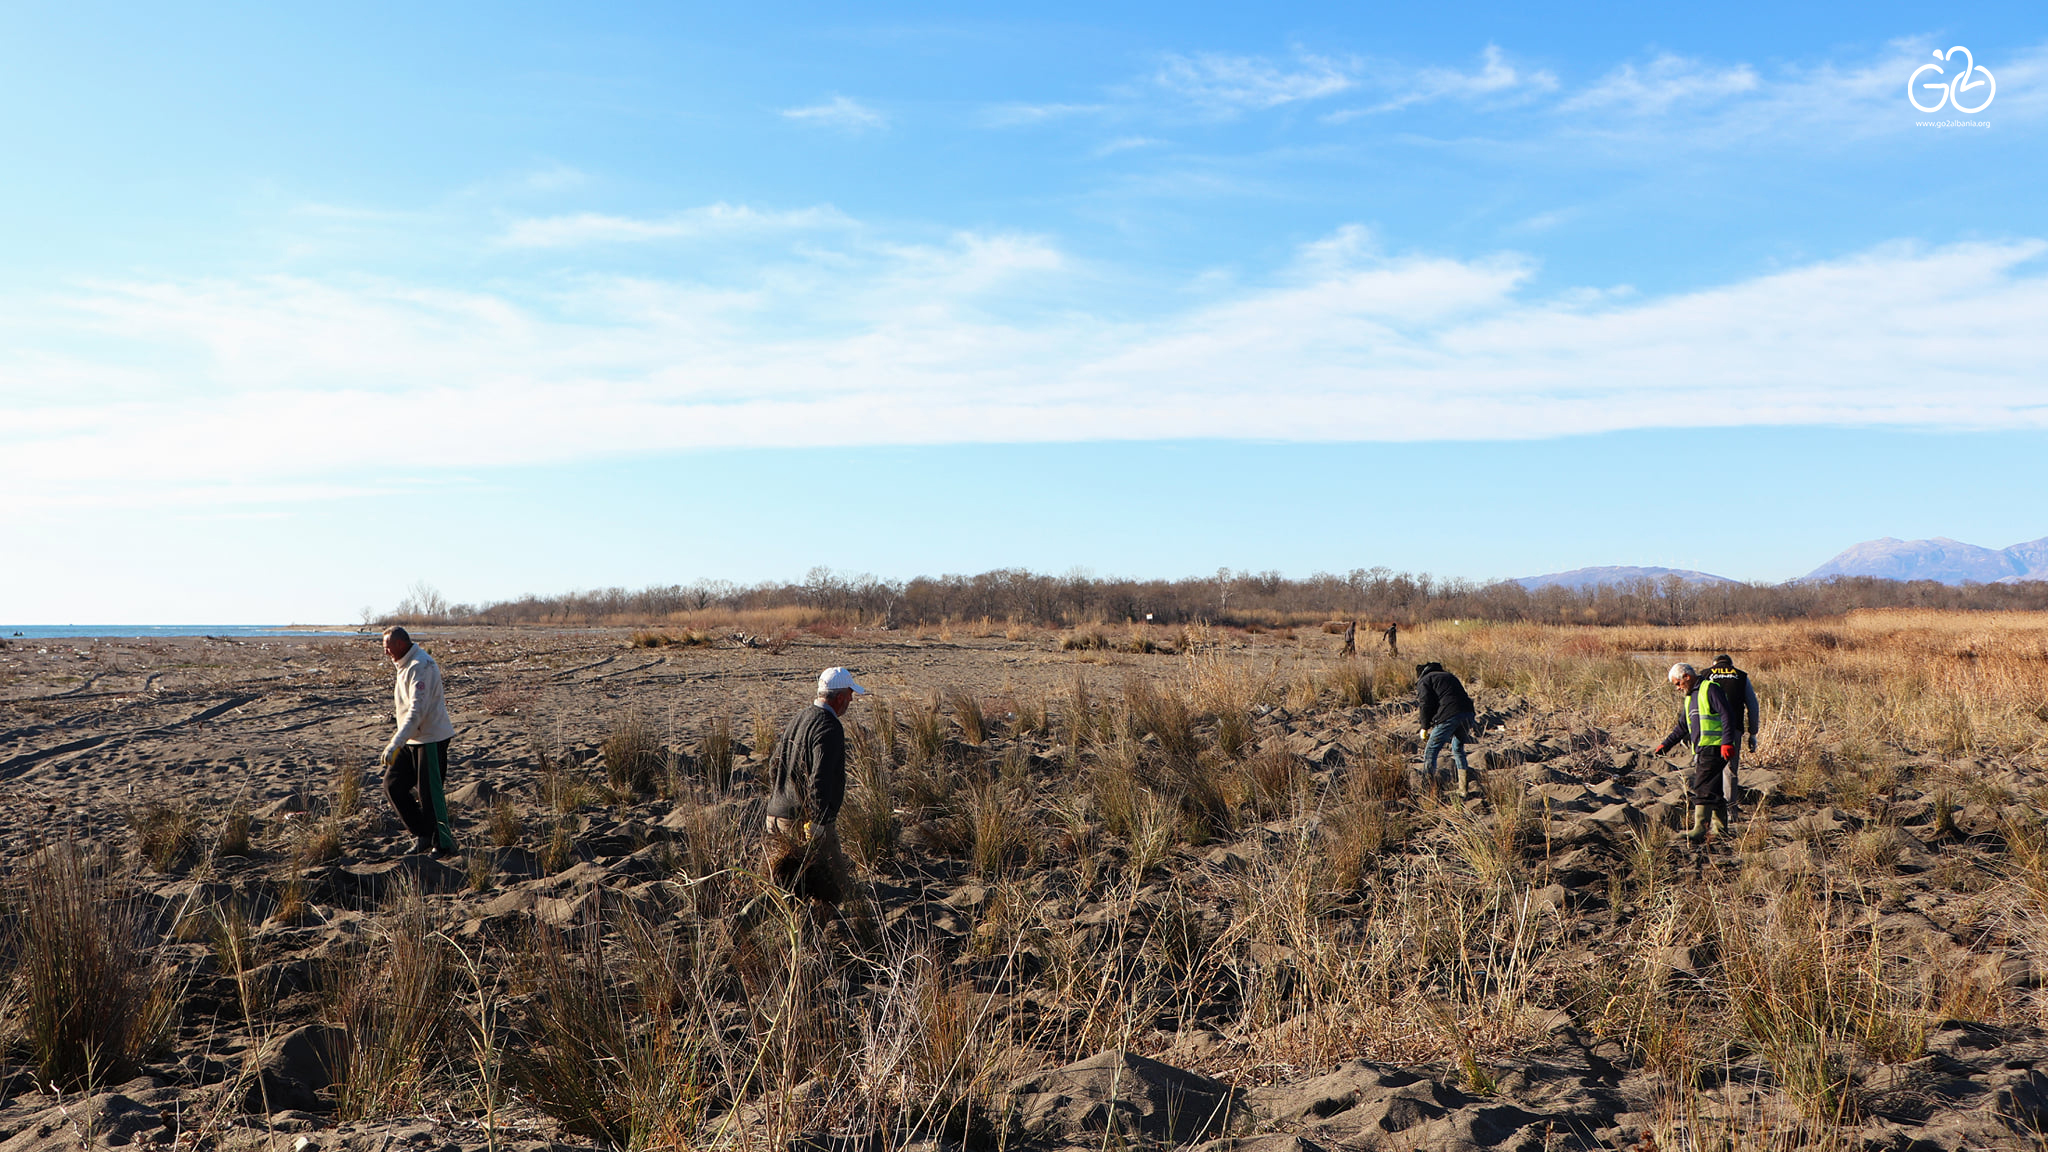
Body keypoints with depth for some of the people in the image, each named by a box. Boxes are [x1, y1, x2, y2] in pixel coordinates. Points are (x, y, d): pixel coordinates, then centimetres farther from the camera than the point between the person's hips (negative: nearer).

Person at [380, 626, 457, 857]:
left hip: (431, 739, -10)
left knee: (430, 793, -5)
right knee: (393, 785, 6)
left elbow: (417, 711, -27)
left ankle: (443, 844, 9)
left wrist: (395, 744, -31)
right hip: (412, 740, 10)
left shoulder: (420, 666, -19)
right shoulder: (405, 665, 13)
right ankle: (423, 835, 17)